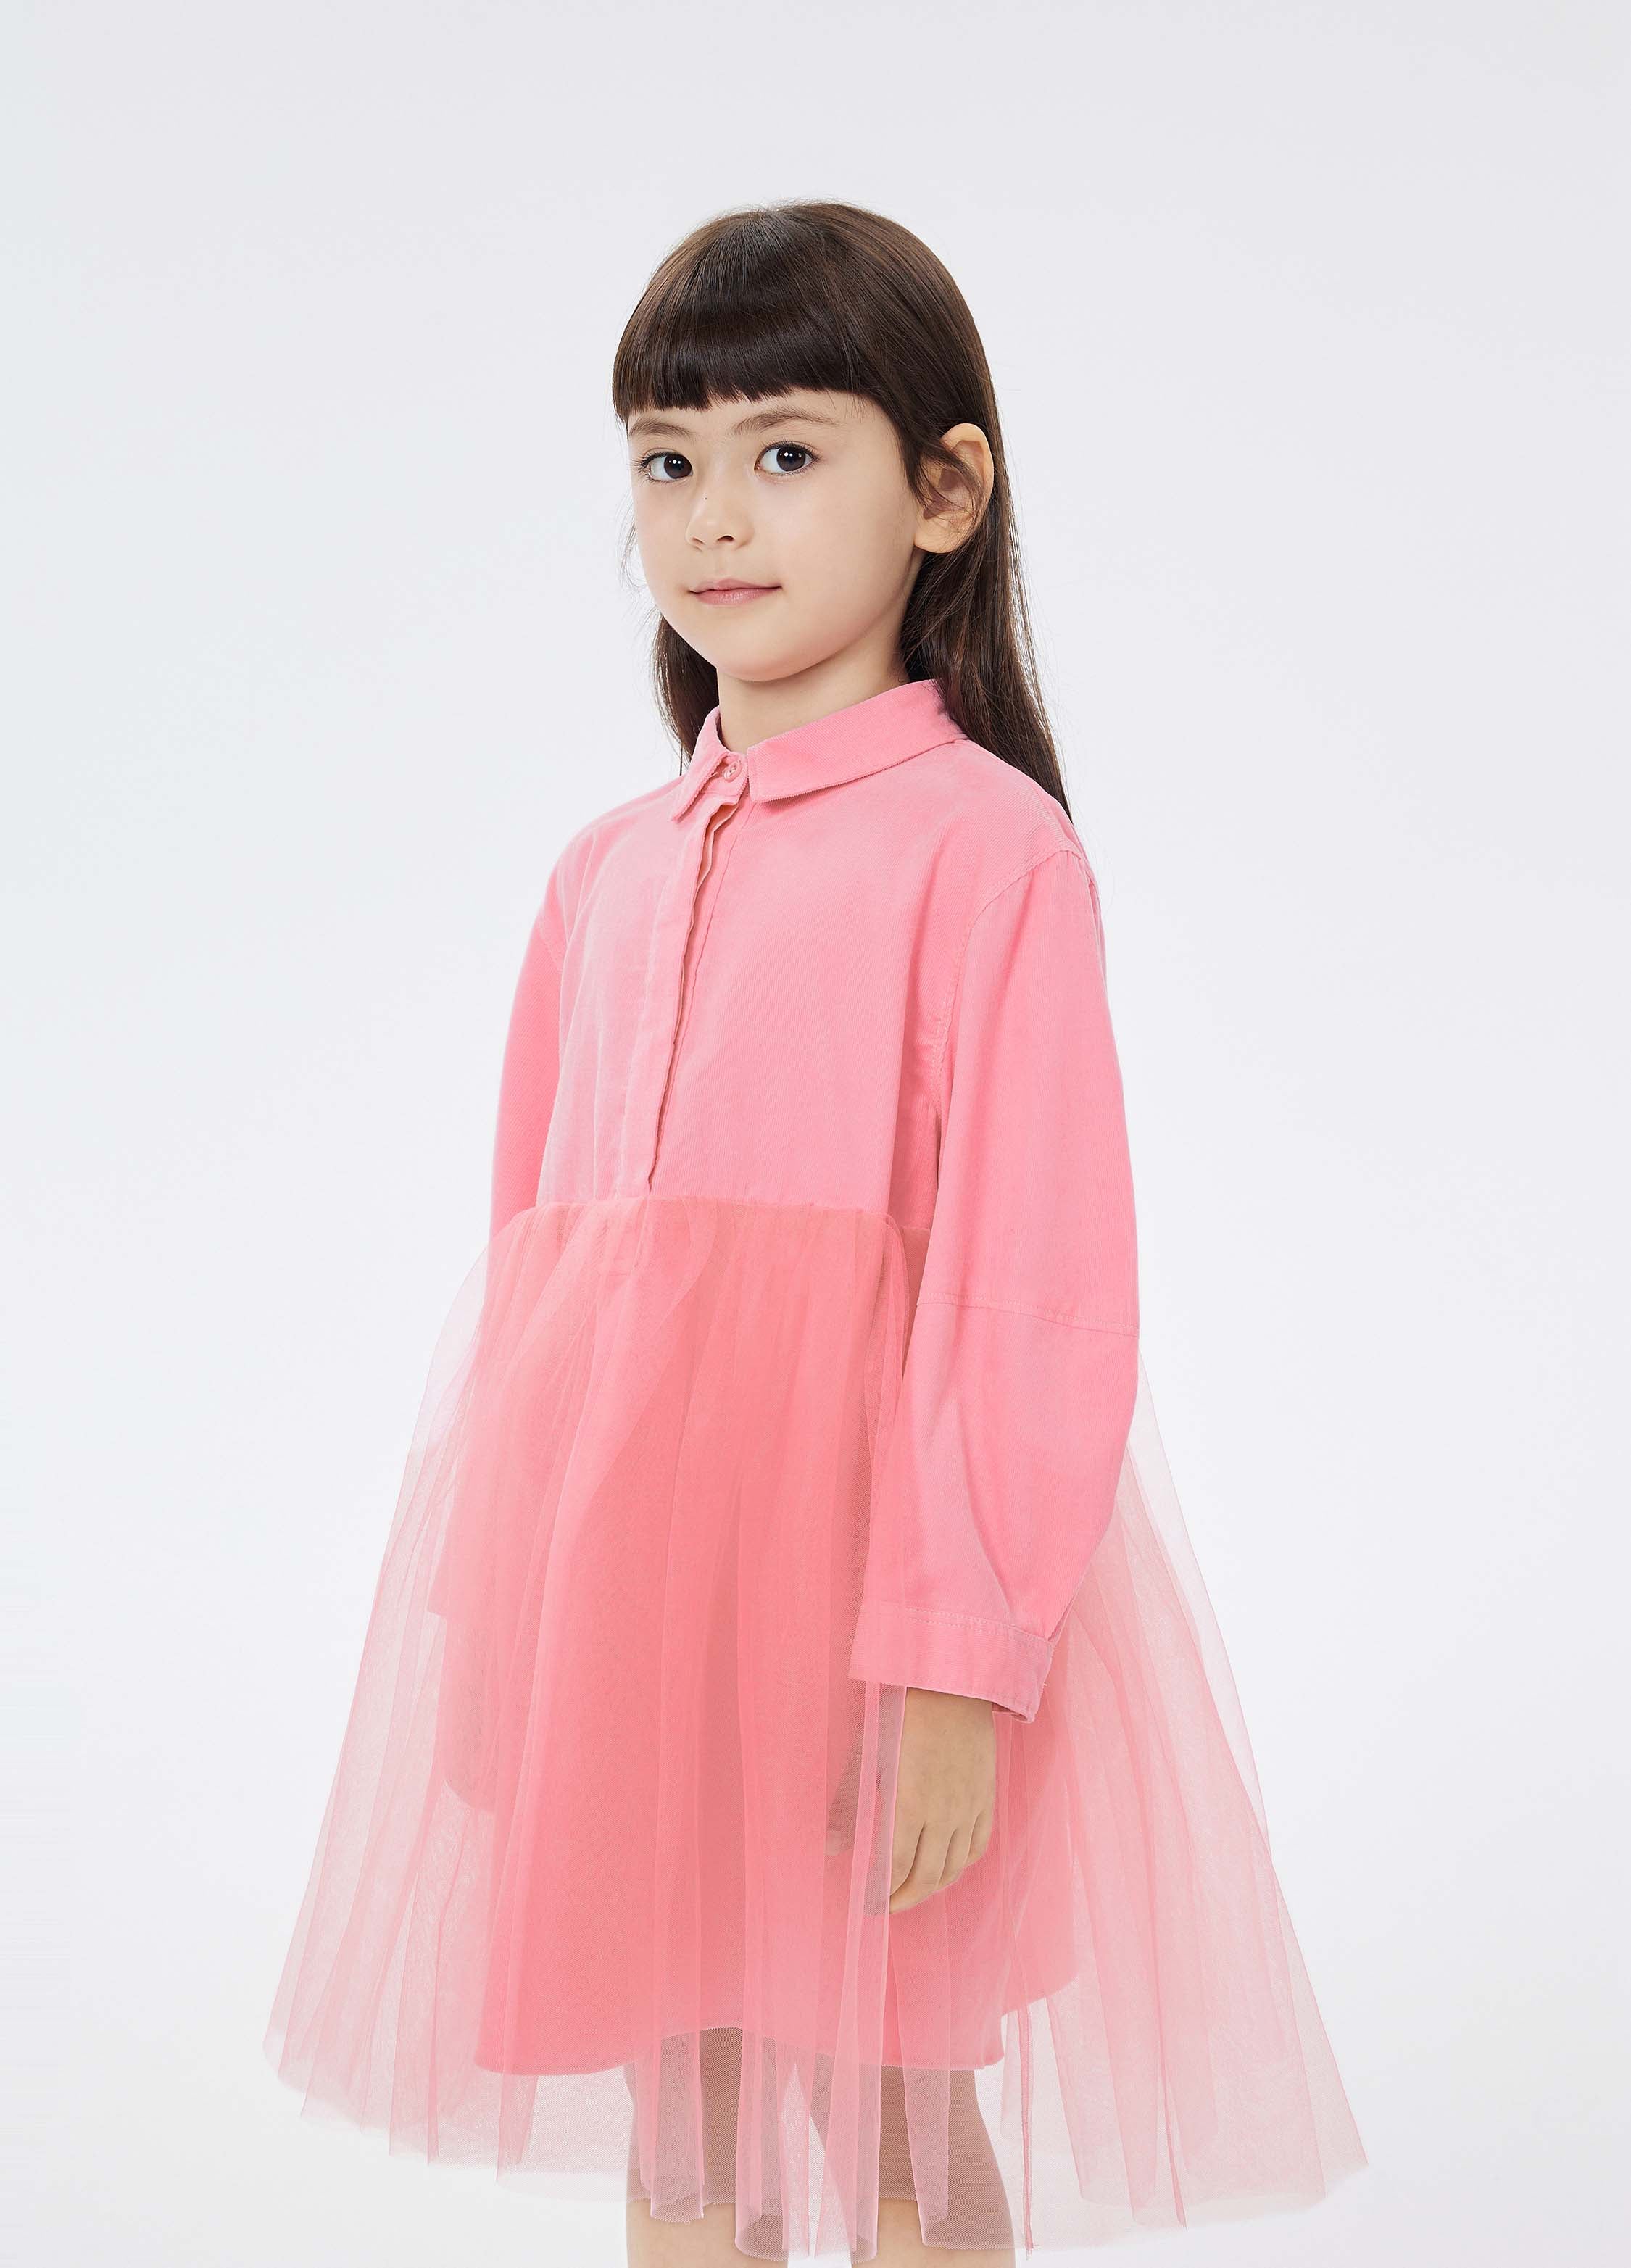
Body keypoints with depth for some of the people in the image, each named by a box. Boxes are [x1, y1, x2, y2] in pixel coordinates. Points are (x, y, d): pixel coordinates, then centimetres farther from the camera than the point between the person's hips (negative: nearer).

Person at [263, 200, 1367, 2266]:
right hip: (621, 1539, 6)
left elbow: (1031, 1283, -13)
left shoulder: (981, 841, -8)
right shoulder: (607, 871, 11)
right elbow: (529, 1245, 14)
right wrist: (497, 1587, 12)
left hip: (857, 1526, -5)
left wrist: (961, 1660, -17)